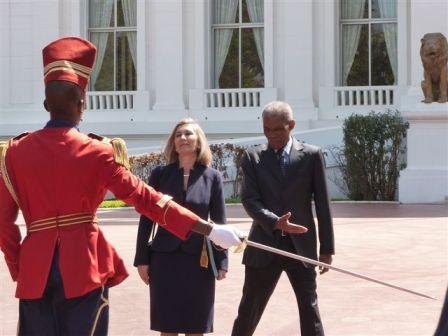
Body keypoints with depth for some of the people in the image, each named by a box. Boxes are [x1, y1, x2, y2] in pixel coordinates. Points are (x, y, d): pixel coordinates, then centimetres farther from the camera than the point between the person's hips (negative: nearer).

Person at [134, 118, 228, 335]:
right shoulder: (160, 174, 2)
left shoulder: (212, 177, 2)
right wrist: (142, 259, 0)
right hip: (164, 258, 0)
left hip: (199, 259, 0)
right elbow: (147, 218, 4)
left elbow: (219, 222, 4)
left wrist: (222, 261, 0)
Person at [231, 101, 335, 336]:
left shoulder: (311, 155, 1)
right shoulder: (253, 157, 3)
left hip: (301, 246, 0)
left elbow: (322, 204, 2)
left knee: (309, 310, 2)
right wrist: (275, 222, -25)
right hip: (265, 246, 0)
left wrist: (327, 248, 1)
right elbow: (249, 199, -7)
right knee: (249, 311, 8)